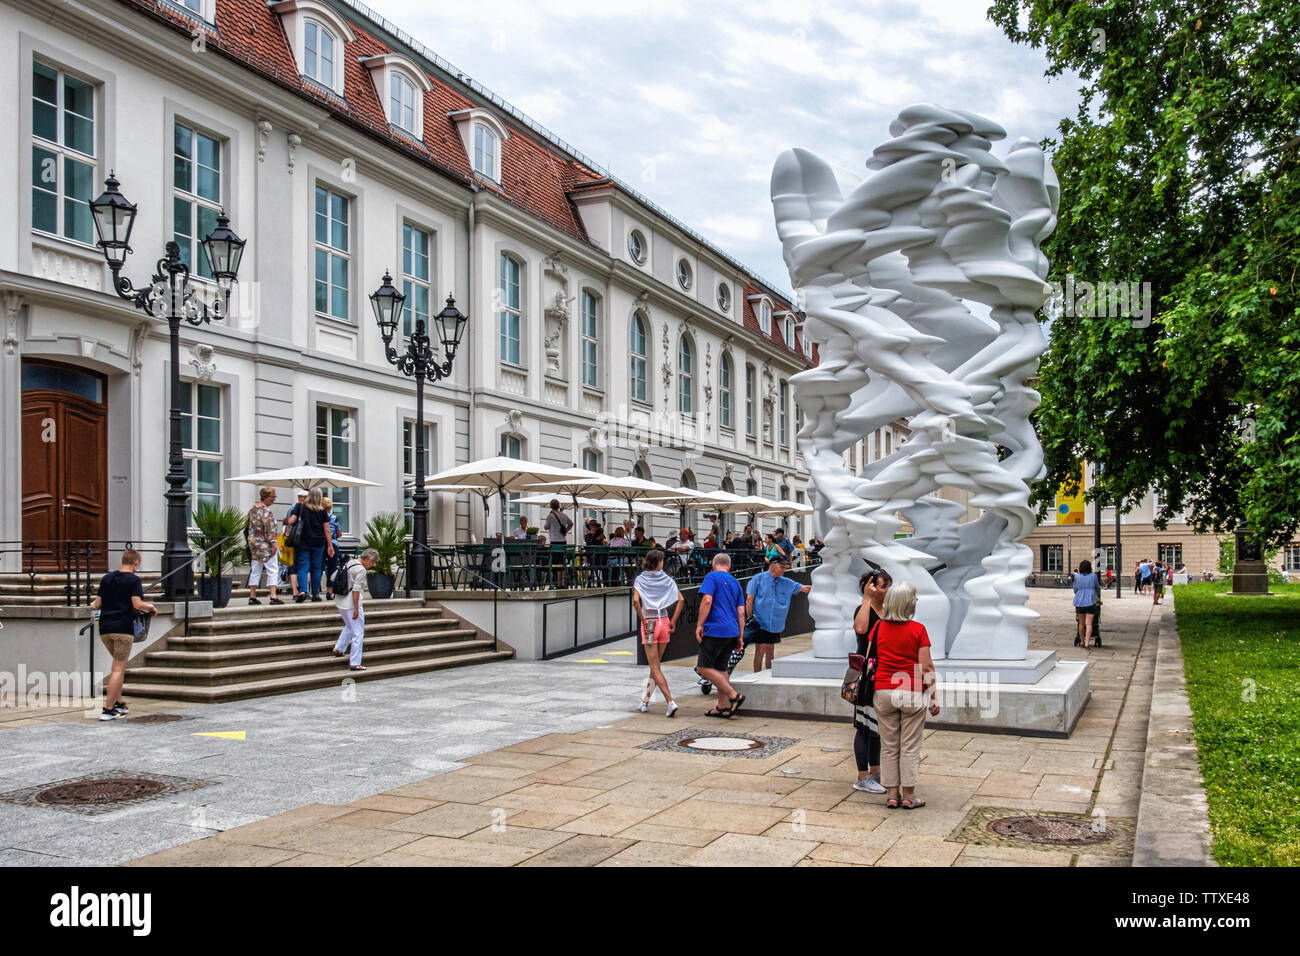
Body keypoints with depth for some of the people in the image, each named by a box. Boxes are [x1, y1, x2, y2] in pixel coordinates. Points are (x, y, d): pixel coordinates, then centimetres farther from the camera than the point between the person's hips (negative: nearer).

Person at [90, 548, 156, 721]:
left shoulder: (106, 578, 13)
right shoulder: (134, 580, -4)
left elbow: (97, 605, 13)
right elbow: (137, 604, -15)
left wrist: (93, 604, 35)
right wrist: (151, 607, 4)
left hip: (105, 628, 6)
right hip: (123, 628, -6)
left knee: (118, 662, 22)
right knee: (118, 668, -1)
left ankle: (119, 703, 21)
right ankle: (108, 710, -4)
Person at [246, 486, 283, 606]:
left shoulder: (252, 509, 14)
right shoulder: (265, 510, -13)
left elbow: (250, 527, 19)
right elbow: (270, 528, -18)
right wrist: (273, 543, -18)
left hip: (253, 543, 8)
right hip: (265, 544, -8)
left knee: (255, 570, 12)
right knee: (273, 570, -6)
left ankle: (252, 597, 13)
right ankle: (273, 597, -12)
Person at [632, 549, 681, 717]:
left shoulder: (640, 579, -3)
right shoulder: (667, 579, 4)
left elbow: (635, 600, -19)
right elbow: (681, 599, -5)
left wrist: (642, 620, -10)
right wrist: (673, 621, -1)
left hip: (649, 623, -3)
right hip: (664, 623, 3)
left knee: (655, 667, -2)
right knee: (655, 665, 16)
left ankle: (670, 701, -15)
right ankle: (645, 701, 24)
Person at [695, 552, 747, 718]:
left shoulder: (712, 577, -1)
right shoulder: (735, 582, 19)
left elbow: (707, 600, -15)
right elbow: (741, 613, 16)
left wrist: (700, 625, -13)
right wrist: (740, 637, 19)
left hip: (715, 630, -8)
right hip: (732, 632, 8)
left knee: (704, 668, -4)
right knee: (720, 668, 15)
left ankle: (734, 696, -10)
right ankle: (722, 707, 14)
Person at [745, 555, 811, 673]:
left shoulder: (786, 582, 10)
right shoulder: (758, 579, -5)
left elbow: (803, 588, 9)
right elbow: (749, 600, -6)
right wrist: (750, 619, -10)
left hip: (774, 623, 6)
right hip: (760, 622, -5)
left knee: (770, 650, 12)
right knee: (760, 650, -7)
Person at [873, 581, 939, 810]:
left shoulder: (880, 628, 0)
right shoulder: (918, 629, -10)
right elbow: (926, 667, -10)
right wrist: (933, 697, -2)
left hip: (884, 692, 3)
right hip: (912, 694, -3)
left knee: (888, 746, 10)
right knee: (910, 746, 6)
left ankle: (891, 794, 14)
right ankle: (908, 796, 10)